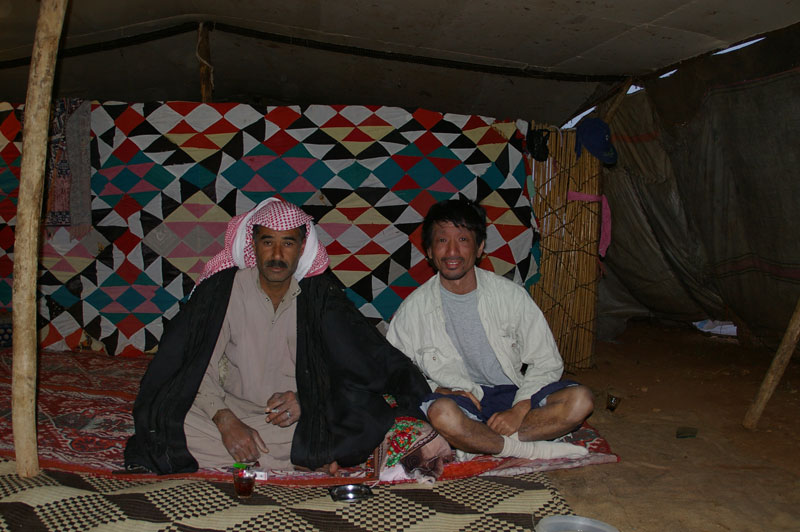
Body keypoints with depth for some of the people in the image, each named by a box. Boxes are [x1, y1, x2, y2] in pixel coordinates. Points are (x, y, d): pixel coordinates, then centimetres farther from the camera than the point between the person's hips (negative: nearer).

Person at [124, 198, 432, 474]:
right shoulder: (222, 288, -3)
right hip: (234, 410, 1)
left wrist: (304, 400, -20)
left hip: (302, 418, 0)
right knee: (174, 426, -30)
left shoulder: (320, 293, -1)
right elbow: (199, 369, -7)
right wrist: (225, 419, -23)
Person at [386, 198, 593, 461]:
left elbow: (546, 363, 2)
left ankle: (477, 444, -23)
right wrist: (441, 390, -15)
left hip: (514, 394, 3)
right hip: (460, 400, -2)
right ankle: (529, 450, -17)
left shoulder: (511, 295, -1)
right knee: (442, 412, -37)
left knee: (580, 399, -22)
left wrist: (518, 410, -14)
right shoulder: (413, 309, -4)